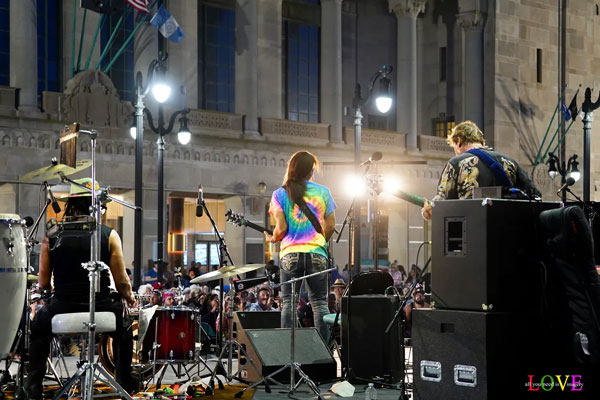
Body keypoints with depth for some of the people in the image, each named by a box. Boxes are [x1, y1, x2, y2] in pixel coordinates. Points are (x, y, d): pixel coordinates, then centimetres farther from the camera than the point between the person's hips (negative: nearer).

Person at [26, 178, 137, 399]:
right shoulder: (109, 235, -5)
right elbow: (121, 282, -5)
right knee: (124, 328, 34)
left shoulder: (52, 235, -1)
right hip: (101, 309, 0)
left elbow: (44, 283, 2)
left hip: (62, 308, 1)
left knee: (38, 325, 35)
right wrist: (130, 299, 17)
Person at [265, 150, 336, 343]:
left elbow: (281, 228, -6)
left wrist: (272, 239, 15)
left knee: (288, 302, 4)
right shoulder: (323, 192, 4)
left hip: (290, 254, -1)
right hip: (317, 254, 1)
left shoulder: (280, 194, 1)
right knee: (319, 302, 7)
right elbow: (331, 226, 5)